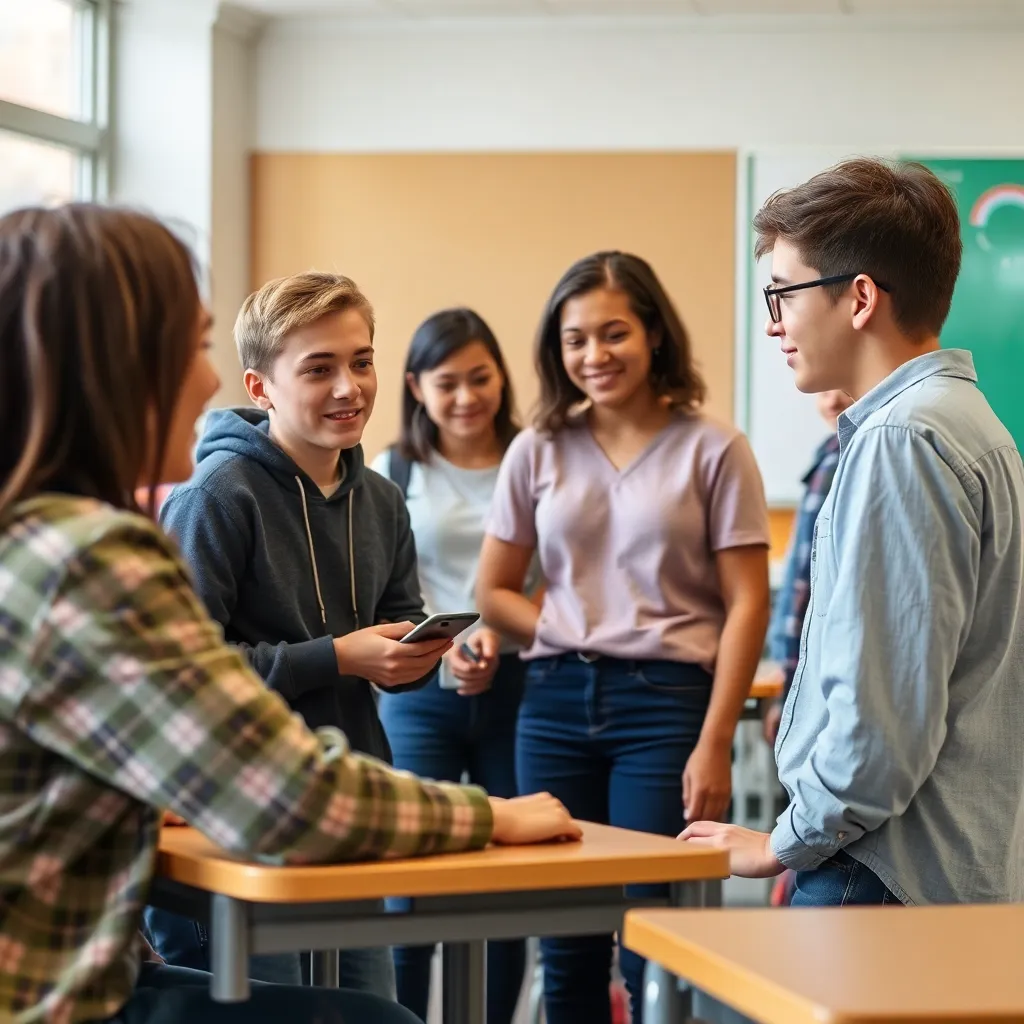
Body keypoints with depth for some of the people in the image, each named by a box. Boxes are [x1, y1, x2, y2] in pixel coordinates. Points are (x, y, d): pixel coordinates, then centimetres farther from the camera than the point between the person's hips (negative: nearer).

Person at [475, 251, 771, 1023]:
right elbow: (493, 592, 12)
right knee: (566, 941, 7)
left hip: (665, 700, -3)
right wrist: (572, 637, -5)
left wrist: (714, 745, -11)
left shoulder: (712, 449, -3)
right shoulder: (538, 451, 7)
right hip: (556, 703, 4)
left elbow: (746, 605, -5)